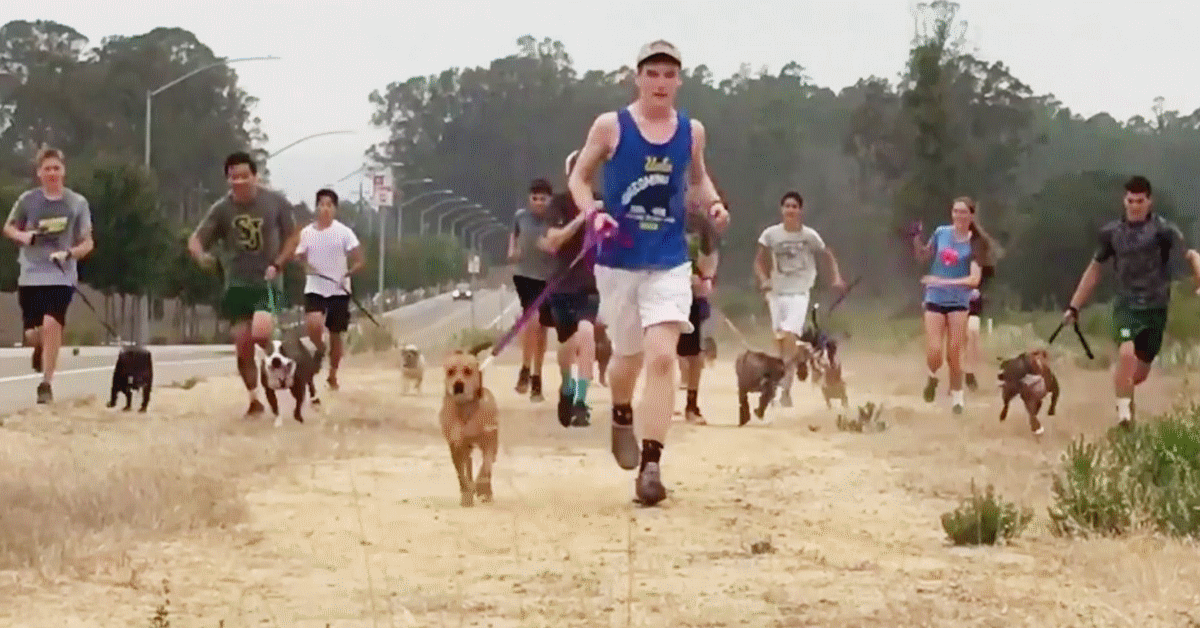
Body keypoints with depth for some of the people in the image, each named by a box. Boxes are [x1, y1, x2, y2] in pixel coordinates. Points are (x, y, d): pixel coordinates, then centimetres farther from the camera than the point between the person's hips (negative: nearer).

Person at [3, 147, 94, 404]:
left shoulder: (78, 203, 0)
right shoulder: (27, 200, 2)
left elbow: (87, 243, 4)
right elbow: (8, 228, 15)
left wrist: (69, 253, -17)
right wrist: (22, 236, -7)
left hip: (62, 276, -2)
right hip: (30, 275, 2)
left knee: (51, 325, -21)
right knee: (33, 334, 3)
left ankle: (46, 384, -10)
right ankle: (40, 349, 42)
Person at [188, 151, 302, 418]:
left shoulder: (276, 202, -7)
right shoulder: (221, 208, -5)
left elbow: (293, 236, 3)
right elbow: (195, 239, -4)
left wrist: (277, 265, -11)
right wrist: (201, 255, -27)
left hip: (267, 282, -2)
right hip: (236, 284, 2)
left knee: (260, 333, -25)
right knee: (242, 345, 1)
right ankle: (254, 401, 17)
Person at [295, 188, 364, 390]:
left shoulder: (343, 232, -5)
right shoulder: (306, 233, 1)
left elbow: (359, 260, -6)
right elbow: (299, 257, 12)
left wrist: (350, 272, -24)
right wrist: (306, 266, -10)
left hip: (339, 290, -1)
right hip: (315, 288, 1)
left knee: (336, 334, 5)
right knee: (313, 324, -26)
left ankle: (332, 375, 24)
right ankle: (320, 348, 6)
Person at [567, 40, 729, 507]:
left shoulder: (692, 131, 3)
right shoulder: (610, 125, -5)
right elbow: (579, 176, 4)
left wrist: (713, 204, 0)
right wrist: (593, 214, -15)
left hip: (669, 263, 1)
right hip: (617, 261, -1)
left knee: (662, 356, -15)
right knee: (629, 355, 12)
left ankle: (651, 465, -15)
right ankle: (621, 417, 47)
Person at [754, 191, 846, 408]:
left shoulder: (810, 235, -5)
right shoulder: (770, 234, -2)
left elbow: (829, 256, 8)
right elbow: (759, 261, 5)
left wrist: (836, 277, -7)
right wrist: (764, 279, -13)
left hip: (799, 293, -3)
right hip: (777, 292, 3)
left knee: (790, 337, -18)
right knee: (781, 341, 5)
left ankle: (785, 388, -19)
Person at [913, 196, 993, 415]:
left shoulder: (974, 244, -6)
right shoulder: (941, 233, 1)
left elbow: (974, 279, -15)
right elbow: (923, 257, 16)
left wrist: (944, 282, -23)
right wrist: (916, 238, -3)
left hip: (959, 301, -1)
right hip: (935, 299, 1)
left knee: (954, 355, -2)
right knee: (934, 353, -9)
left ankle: (957, 397, 16)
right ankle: (932, 377, 25)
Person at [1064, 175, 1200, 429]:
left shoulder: (1163, 229, -6)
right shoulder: (1112, 232, 2)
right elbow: (1095, 268, 13)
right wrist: (1074, 306, 13)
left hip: (1156, 307, 0)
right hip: (1126, 305, 0)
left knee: (1141, 373, 7)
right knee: (1126, 353, -28)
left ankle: (1122, 387, 42)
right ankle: (1123, 410, -16)